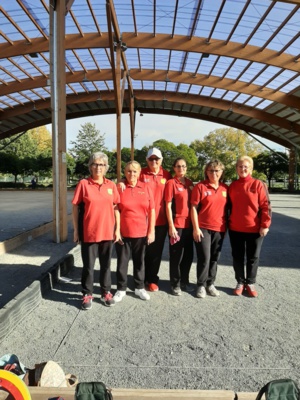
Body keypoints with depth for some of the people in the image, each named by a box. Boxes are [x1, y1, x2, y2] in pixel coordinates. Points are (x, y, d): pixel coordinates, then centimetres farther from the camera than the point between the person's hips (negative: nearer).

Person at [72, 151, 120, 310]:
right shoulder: (83, 184, -5)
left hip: (107, 232, 3)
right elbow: (75, 208, -2)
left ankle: (106, 292, 32)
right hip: (88, 233, -2)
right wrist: (76, 230, -3)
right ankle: (87, 294, 26)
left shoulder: (111, 185, 3)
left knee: (106, 264, 15)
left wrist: (117, 229, 3)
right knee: (88, 265, 10)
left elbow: (116, 208, 6)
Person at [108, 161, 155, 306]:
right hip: (123, 232, -1)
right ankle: (121, 289, 26)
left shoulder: (146, 188, 0)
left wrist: (151, 231, -1)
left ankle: (140, 287, 32)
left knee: (139, 261, 15)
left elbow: (151, 211, 2)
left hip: (141, 232, 2)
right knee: (122, 261, 10)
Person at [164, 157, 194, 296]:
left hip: (189, 224, 6)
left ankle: (185, 281, 31)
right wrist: (171, 226, -14)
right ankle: (175, 284, 20)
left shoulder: (190, 183, 10)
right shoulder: (171, 183, -7)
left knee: (188, 255, 15)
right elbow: (168, 206, -10)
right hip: (177, 225, -6)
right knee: (176, 256, 5)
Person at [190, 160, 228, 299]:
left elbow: (227, 208, 13)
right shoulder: (200, 186, -5)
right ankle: (201, 285, 17)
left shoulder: (225, 188, 7)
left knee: (214, 259, 12)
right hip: (203, 228, -4)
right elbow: (193, 208, -7)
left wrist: (227, 226, 9)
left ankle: (210, 284, 28)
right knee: (204, 258, -1)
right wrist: (196, 228, -12)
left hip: (219, 229, 4)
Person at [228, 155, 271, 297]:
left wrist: (265, 225, -10)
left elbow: (265, 206, -6)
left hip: (254, 229, -2)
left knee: (253, 258, 10)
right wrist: (227, 223, 8)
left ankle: (250, 283, 26)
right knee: (237, 257, 11)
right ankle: (240, 282, 26)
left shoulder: (258, 184, -5)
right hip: (235, 229, 3)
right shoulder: (232, 186, 5)